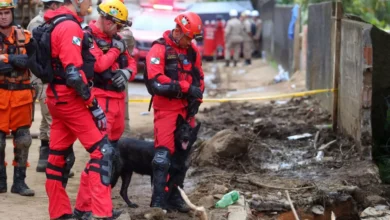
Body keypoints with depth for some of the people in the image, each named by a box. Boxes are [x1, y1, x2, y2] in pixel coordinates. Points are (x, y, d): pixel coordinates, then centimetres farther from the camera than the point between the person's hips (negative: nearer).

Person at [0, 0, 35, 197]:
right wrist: (16, 60, -18)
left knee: (23, 140, 2)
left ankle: (19, 181, 11)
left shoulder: (25, 36, 6)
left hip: (22, 94, 2)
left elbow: (30, 60, -11)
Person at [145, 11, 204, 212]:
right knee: (164, 153, -11)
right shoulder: (159, 49, -11)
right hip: (166, 108, -7)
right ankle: (158, 200, -10)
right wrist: (187, 88, -21)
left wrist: (196, 100, 2)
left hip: (186, 108, 7)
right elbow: (156, 80, -20)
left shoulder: (192, 51, 10)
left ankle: (175, 196, 19)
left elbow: (199, 77, 16)